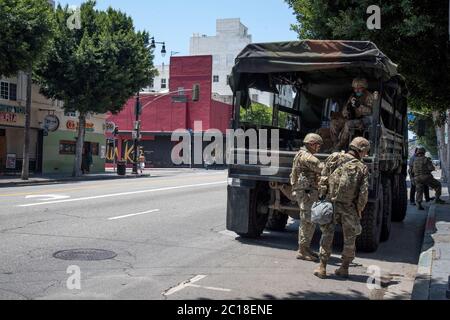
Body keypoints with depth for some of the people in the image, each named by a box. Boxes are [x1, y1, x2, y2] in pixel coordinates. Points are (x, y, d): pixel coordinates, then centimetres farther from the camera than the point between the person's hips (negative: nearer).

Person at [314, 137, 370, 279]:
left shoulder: (335, 158, 0)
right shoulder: (362, 168, -3)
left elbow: (323, 180, -3)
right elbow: (364, 193, -8)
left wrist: (323, 197, 6)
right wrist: (359, 210, 4)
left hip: (330, 204, 1)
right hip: (349, 208, 0)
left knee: (327, 236, 11)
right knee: (349, 239, 17)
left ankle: (322, 268, 9)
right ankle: (344, 268, 24)